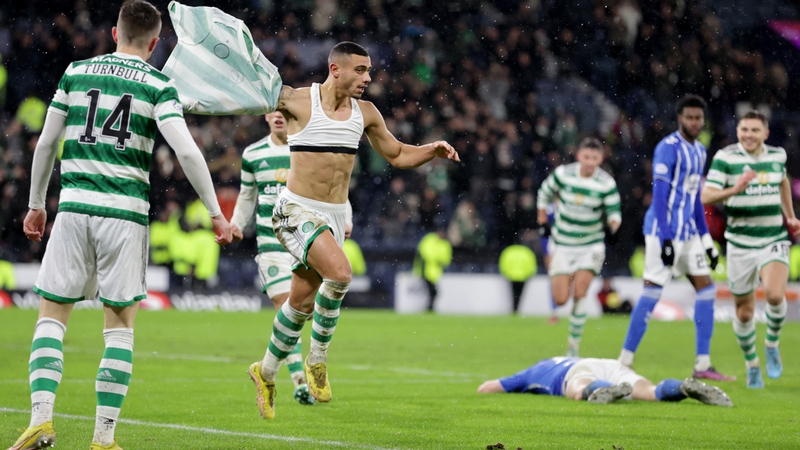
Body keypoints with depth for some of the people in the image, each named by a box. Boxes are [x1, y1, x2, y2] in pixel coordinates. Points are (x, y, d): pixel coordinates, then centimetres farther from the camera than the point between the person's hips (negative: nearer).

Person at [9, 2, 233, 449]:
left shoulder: (76, 72, 9)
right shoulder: (158, 85, 2)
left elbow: (46, 143, 11)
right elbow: (186, 150, -9)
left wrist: (36, 204, 22)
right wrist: (216, 213, -3)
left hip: (75, 207, 1)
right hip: (127, 212, -1)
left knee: (52, 314, 7)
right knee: (120, 325, 6)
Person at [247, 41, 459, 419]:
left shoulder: (365, 113, 6)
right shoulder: (296, 101, -11)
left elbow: (397, 155, 18)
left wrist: (433, 150, 1)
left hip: (334, 217, 6)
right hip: (297, 211, -6)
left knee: (302, 301, 10)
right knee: (340, 273, -28)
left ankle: (266, 372, 30)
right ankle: (317, 360, -10)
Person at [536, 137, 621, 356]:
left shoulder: (606, 183, -12)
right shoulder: (563, 174, -8)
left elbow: (614, 211, -8)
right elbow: (544, 194, 10)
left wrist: (613, 225, -30)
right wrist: (542, 222, 10)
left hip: (591, 246, -1)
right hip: (562, 245, 1)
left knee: (579, 293, -16)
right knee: (560, 299, -4)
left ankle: (573, 346, -5)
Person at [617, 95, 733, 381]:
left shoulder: (699, 151, 15)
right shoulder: (668, 148, -12)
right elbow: (659, 194, -16)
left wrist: (706, 240, 19)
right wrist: (665, 239, -22)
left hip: (688, 233, 8)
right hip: (663, 231, -8)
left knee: (706, 290, 3)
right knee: (652, 293, -9)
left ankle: (702, 365, 5)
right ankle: (624, 362, -2)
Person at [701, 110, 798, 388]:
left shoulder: (777, 155, 4)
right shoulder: (725, 157, -9)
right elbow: (706, 196, -18)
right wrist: (733, 190, -35)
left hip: (774, 240, 1)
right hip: (740, 245, -1)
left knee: (775, 295, -24)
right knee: (744, 312, 5)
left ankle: (772, 345, 4)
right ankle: (752, 365, 28)